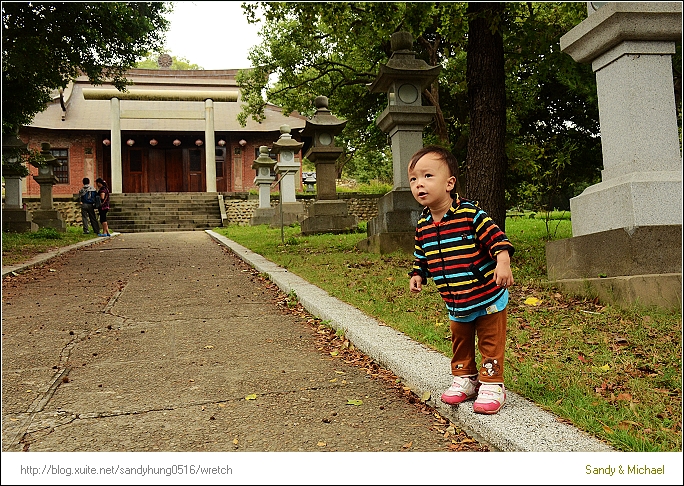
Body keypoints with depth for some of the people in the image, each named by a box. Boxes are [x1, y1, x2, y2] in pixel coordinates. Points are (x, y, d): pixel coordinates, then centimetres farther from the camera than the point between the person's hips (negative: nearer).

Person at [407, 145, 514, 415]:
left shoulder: (470, 213, -20)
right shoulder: (422, 225, 0)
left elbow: (496, 237, -19)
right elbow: (421, 255, 13)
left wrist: (503, 263, -31)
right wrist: (417, 275, 0)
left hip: (488, 297, -6)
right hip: (455, 302, 6)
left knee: (490, 343, 6)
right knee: (460, 342, 20)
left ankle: (491, 384, 20)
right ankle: (465, 378, 37)